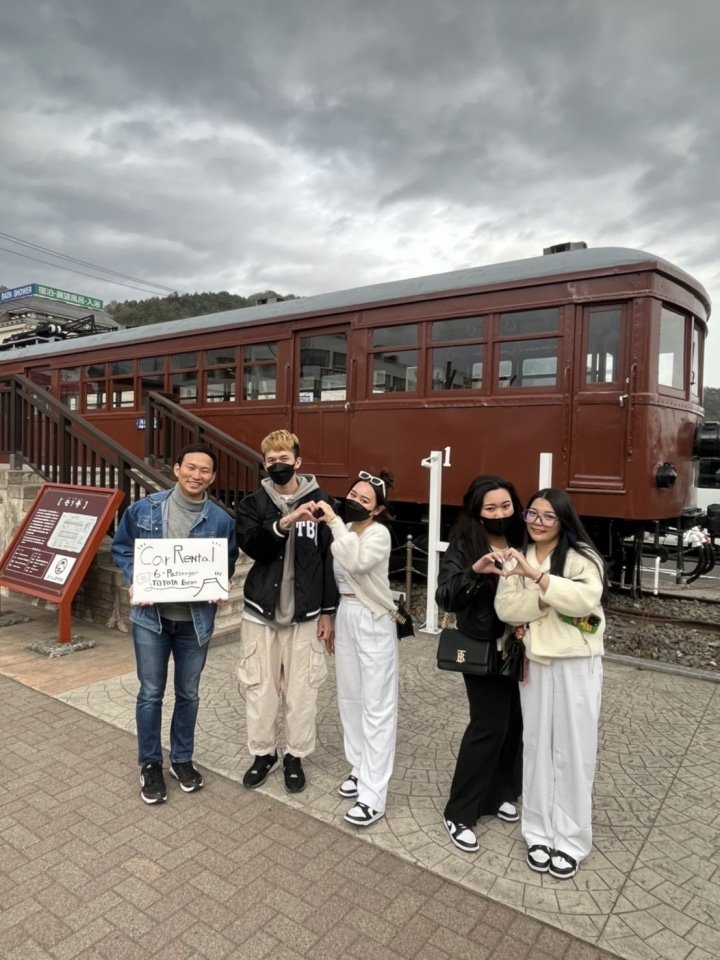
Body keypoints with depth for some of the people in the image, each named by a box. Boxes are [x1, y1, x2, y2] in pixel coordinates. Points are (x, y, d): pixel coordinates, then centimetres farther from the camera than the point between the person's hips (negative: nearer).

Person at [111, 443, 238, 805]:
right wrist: (134, 581, -10)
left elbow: (227, 565, 5)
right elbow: (121, 547, 6)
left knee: (189, 694, 15)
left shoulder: (221, 520, -6)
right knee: (150, 694, 9)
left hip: (196, 619, 1)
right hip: (151, 615, 0)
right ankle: (150, 764, 29)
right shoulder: (143, 509, -5)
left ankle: (182, 759, 35)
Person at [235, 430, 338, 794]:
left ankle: (295, 756, 27)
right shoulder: (253, 503, 1)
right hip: (261, 610, 1)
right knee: (260, 687, 10)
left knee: (301, 689, 7)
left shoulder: (320, 502, -2)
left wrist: (328, 611, -1)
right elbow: (250, 545, -17)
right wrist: (283, 523, -32)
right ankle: (262, 753, 30)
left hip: (305, 613, -1)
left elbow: (330, 560, 0)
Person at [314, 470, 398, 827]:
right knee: (349, 698, 16)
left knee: (376, 705, -1)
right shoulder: (344, 530, 6)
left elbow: (357, 563, -35)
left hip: (373, 622, -8)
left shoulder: (379, 534, -15)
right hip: (344, 616, 8)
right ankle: (359, 768, 33)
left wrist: (334, 522, -32)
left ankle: (373, 794, 5)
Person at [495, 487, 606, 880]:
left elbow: (586, 599, -27)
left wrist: (537, 576, -29)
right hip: (535, 664, 3)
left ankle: (570, 837, 24)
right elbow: (505, 607, -8)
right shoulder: (518, 558, 4)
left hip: (577, 666, -3)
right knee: (538, 747, 12)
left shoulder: (582, 556, -8)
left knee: (574, 750, 7)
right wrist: (547, 599, -21)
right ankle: (539, 831, 28)